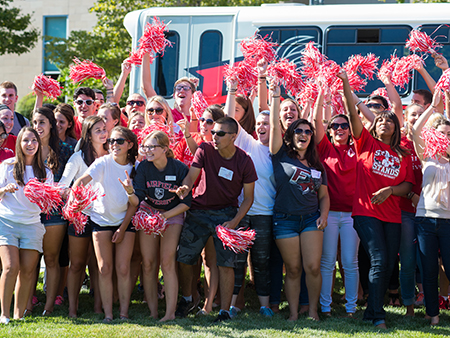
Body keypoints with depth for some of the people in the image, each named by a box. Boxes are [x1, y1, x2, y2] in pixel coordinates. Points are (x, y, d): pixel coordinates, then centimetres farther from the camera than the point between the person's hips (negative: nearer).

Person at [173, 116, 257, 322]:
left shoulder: (244, 161, -10)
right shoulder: (205, 150, -7)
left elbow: (248, 198, -4)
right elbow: (191, 176, -12)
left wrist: (234, 222, -17)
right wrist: (185, 187, -36)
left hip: (225, 214, -2)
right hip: (199, 211, 2)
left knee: (226, 263, -8)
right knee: (184, 258, 4)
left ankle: (224, 311, -1)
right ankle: (187, 300, 28)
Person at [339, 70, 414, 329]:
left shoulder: (404, 155, 13)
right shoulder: (367, 143, 6)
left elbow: (408, 186, 9)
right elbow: (353, 114, -5)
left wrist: (390, 190, -11)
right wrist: (346, 83, -14)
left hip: (392, 215, 4)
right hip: (366, 212, -4)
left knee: (389, 265, 3)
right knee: (379, 261, -14)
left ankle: (372, 311, 16)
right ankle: (377, 315, -9)